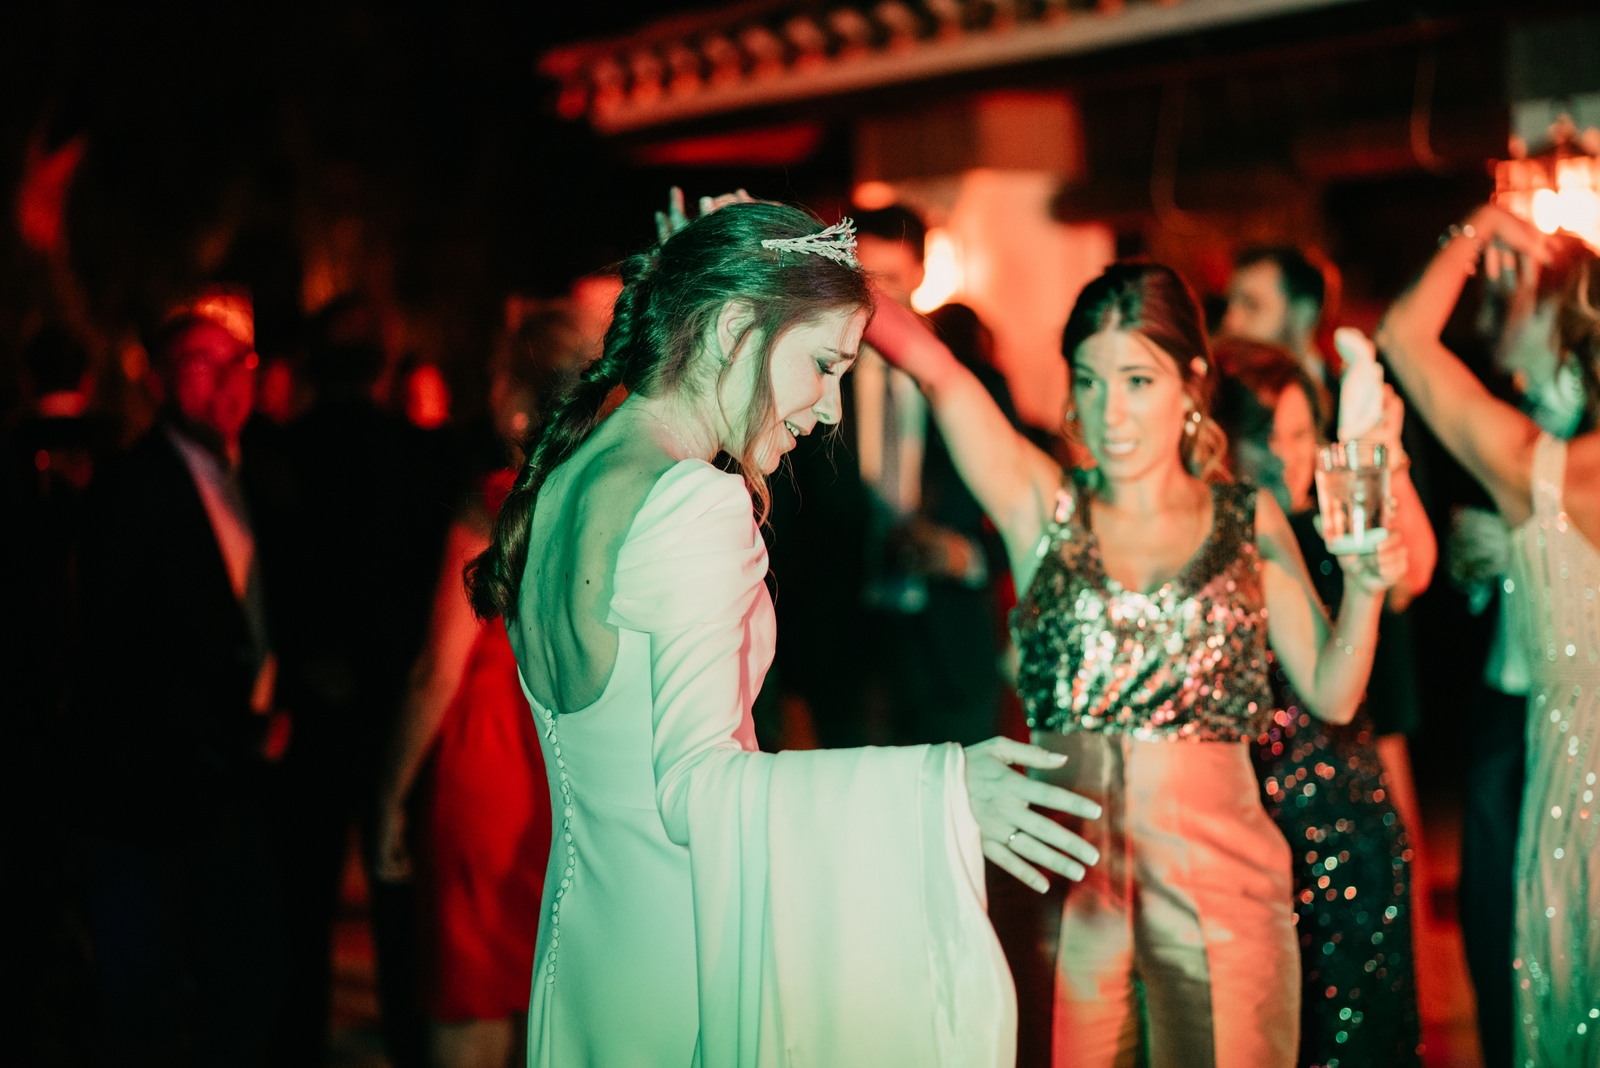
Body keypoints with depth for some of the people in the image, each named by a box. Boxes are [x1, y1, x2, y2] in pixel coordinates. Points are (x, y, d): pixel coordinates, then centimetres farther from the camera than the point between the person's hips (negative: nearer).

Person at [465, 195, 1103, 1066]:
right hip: (682, 952, -9)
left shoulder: (565, 474, 5)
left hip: (584, 921, 9)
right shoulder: (695, 504, -21)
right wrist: (934, 792, -32)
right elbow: (693, 785, -26)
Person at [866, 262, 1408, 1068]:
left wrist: (1365, 588, -10)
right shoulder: (1043, 505, 2)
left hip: (1217, 875, 1)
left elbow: (1331, 696, 6)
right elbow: (930, 363, -10)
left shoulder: (1249, 520, 6)